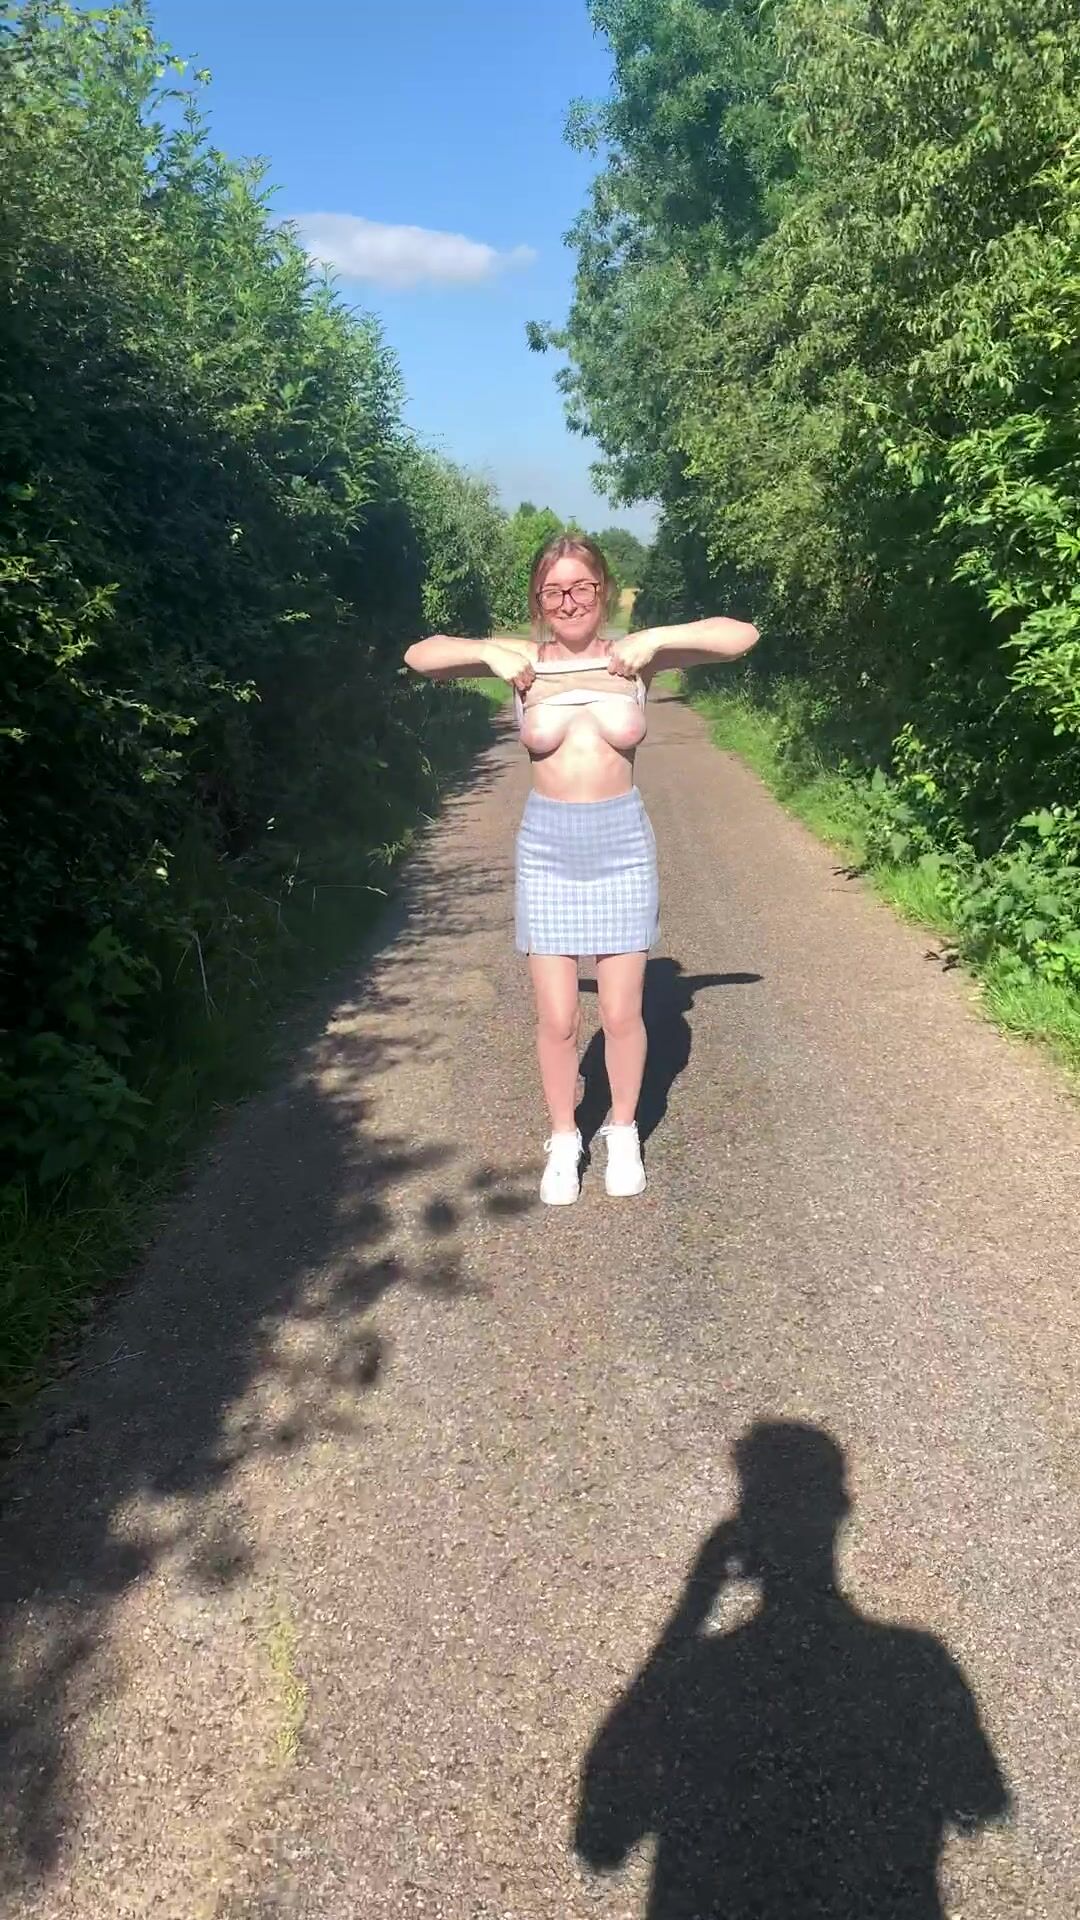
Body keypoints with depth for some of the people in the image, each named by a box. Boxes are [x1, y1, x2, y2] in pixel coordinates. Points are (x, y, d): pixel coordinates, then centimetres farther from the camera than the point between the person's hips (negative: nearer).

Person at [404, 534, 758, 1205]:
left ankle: (624, 1132, 32)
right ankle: (564, 1139, 28)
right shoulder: (524, 658, -1)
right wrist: (486, 652, -13)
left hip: (622, 845, 0)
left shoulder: (633, 655, -2)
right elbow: (419, 656, 2)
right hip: (547, 848, 0)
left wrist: (657, 639, -15)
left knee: (622, 1015, 7)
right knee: (557, 1019, 5)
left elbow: (742, 635, -5)